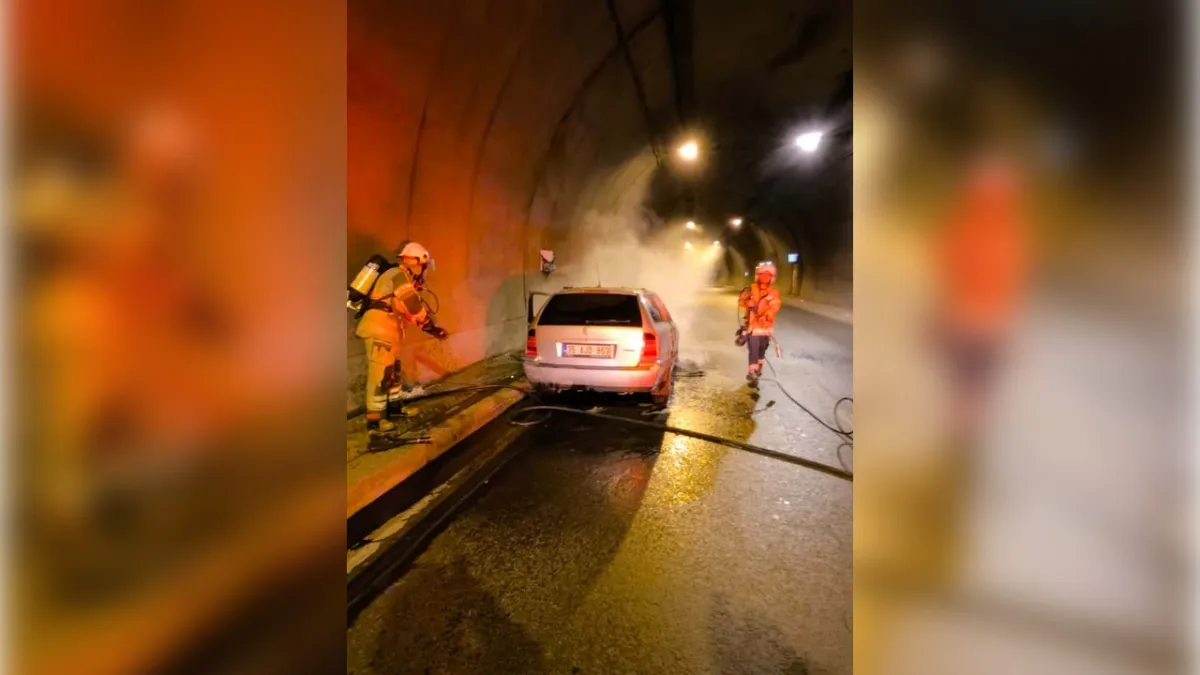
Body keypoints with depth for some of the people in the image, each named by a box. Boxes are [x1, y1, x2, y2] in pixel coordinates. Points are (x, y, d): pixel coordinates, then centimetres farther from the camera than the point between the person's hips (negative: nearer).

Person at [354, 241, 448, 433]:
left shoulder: (404, 279, 21)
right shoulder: (398, 275, -11)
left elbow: (412, 309, 22)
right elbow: (415, 306, -15)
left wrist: (432, 328, 17)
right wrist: (432, 326, -2)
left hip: (385, 330, 10)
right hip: (378, 329, -10)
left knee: (393, 370, 19)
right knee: (380, 373, -8)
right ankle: (374, 419, -3)